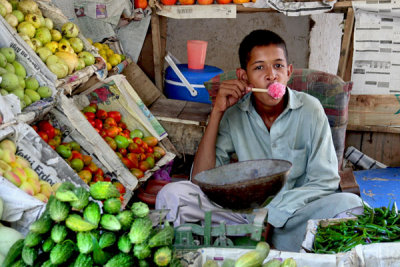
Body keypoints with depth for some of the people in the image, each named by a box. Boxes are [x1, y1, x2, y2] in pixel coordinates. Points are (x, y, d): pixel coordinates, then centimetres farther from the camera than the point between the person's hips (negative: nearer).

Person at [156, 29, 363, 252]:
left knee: (351, 204, -29)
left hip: (298, 210, -1)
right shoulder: (234, 114, -3)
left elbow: (325, 180, -7)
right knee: (172, 194, -18)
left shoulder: (310, 110, -7)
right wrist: (217, 112, -15)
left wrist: (273, 214, -18)